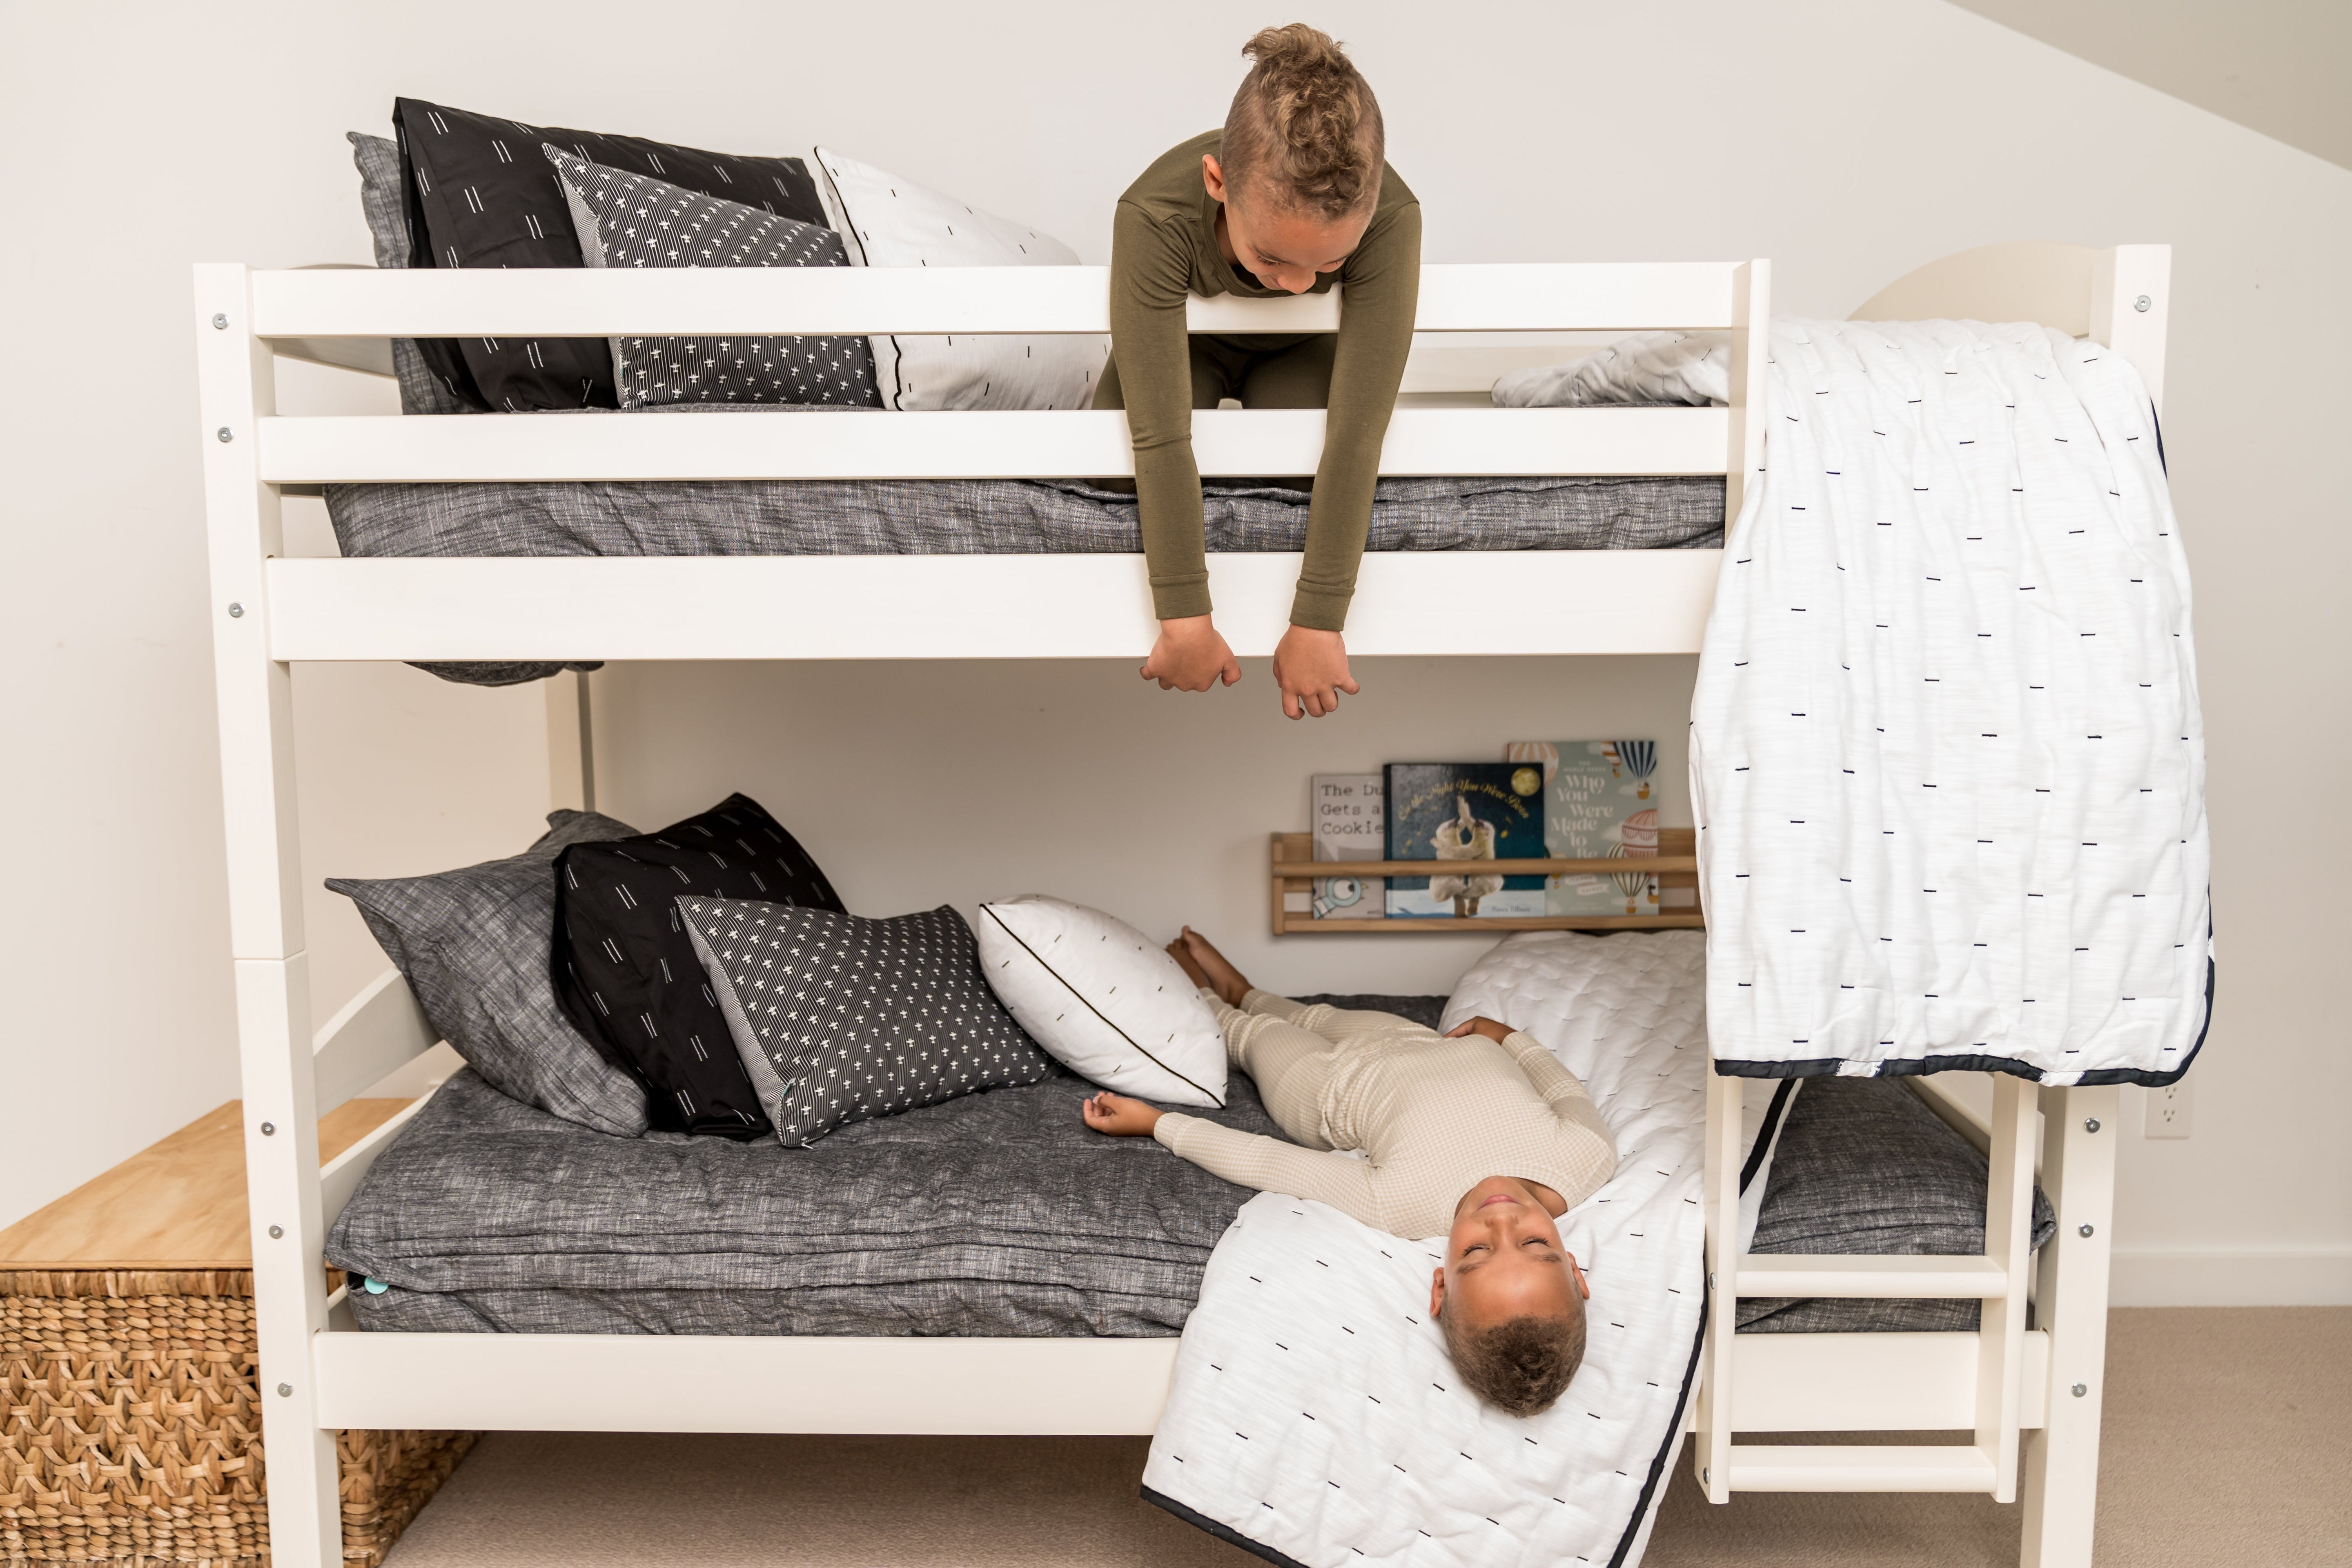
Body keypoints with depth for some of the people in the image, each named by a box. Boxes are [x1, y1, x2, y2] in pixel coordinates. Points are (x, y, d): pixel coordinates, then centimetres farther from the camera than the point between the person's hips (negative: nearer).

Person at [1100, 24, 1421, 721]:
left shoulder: (1390, 219, -40)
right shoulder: (1155, 217, -42)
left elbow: (1357, 435, -40)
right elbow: (1160, 440, -42)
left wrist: (1317, 624, -40)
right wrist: (1186, 621, -41)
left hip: (1297, 351, 0)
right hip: (1186, 342, 0)